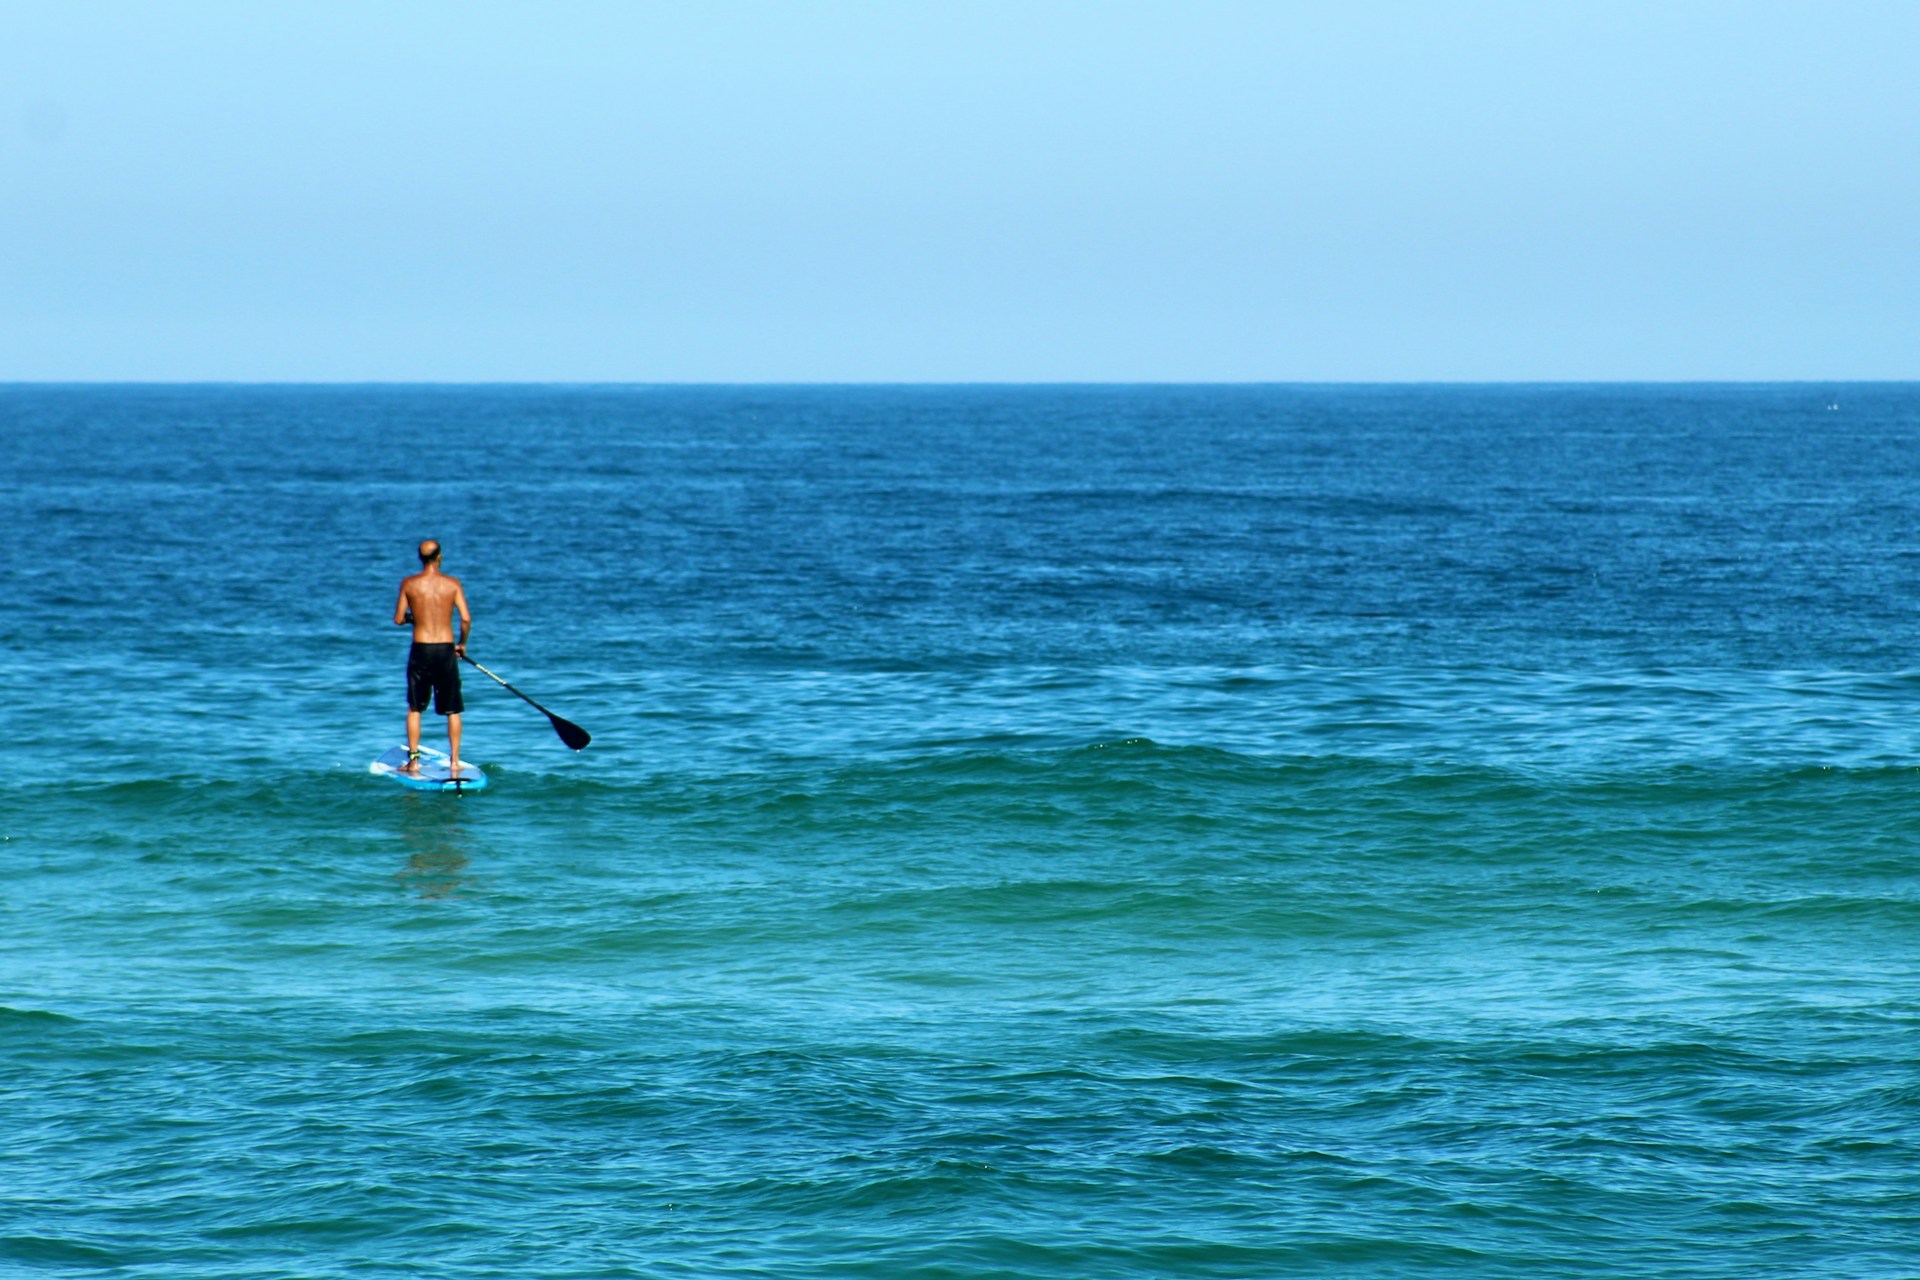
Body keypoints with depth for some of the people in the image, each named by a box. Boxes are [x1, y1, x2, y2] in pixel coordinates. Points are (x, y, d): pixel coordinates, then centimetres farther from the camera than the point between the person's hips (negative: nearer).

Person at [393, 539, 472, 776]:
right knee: (453, 710, 10)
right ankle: (454, 761, 9)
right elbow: (466, 618, -7)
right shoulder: (452, 583, -3)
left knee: (414, 709, 12)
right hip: (446, 649, 0)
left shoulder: (409, 584, -4)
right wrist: (462, 644, 10)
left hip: (420, 650, 0)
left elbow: (398, 619, -1)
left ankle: (414, 760, 7)